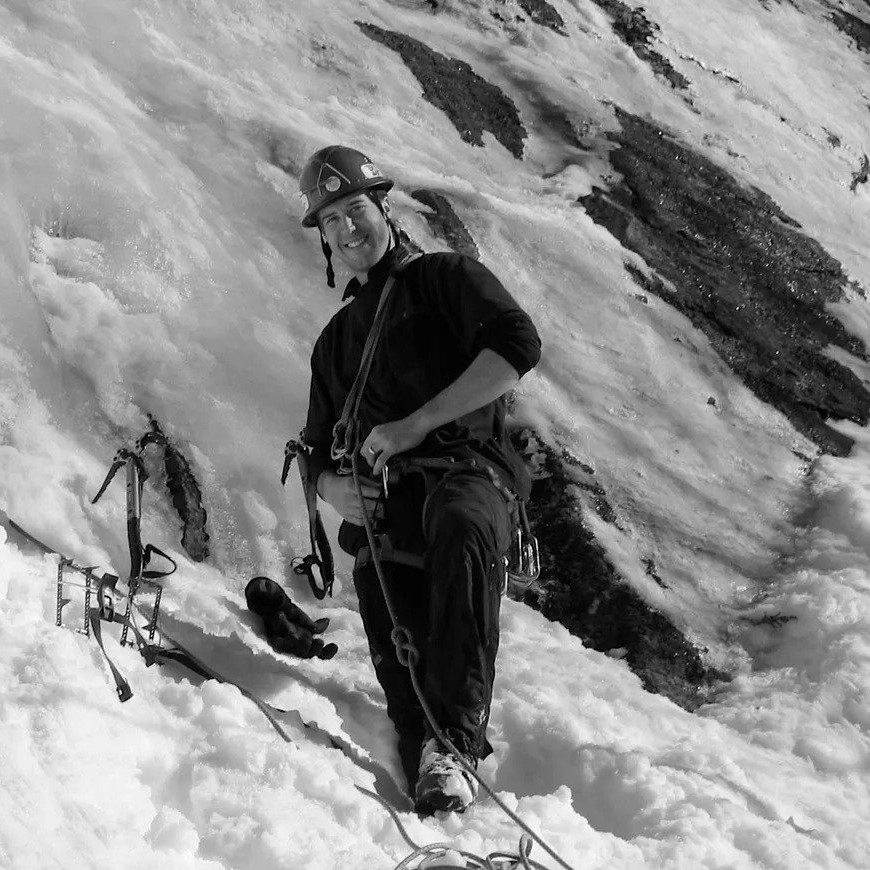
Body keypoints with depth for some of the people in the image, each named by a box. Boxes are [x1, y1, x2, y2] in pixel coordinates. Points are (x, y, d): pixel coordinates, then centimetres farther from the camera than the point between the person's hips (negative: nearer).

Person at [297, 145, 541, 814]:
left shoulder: (443, 277, 17)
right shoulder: (335, 340, 35)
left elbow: (518, 344, -4)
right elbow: (319, 452, 34)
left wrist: (417, 422, -11)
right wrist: (333, 487, 6)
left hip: (465, 468, -7)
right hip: (379, 503, 7)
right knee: (399, 650, -20)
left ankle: (457, 740, -45)